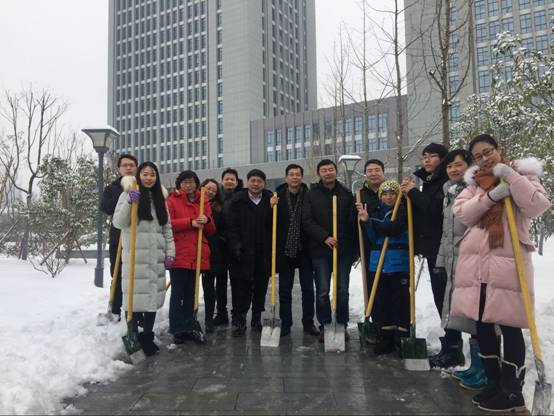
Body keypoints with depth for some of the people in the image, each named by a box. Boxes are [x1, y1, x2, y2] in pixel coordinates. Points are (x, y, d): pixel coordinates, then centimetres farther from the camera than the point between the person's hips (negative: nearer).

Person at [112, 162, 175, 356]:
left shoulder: (160, 198, 14)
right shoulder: (128, 194, -1)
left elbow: (167, 228, 14)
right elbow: (118, 223, -10)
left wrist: (170, 252, 6)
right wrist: (128, 202, -23)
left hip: (156, 257, 5)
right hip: (135, 256, -5)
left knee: (153, 295, 8)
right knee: (136, 295, -5)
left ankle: (147, 337, 20)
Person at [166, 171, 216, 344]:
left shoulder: (204, 202, 15)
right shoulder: (172, 200, 2)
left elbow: (211, 232, 15)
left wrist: (207, 221, -7)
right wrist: (190, 222, -15)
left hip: (197, 255, 4)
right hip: (178, 255, -4)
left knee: (191, 293, 12)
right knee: (178, 293, 0)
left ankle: (189, 327, 22)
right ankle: (177, 330, 9)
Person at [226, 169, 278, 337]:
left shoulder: (270, 199, 6)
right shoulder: (238, 200, 0)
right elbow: (231, 225, -4)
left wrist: (272, 208, -14)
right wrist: (236, 246, -12)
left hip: (264, 252, 3)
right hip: (242, 252, -3)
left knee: (261, 286, 10)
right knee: (241, 286, -3)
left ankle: (257, 319, 25)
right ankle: (239, 321, 7)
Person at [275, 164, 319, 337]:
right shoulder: (278, 196, 0)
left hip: (304, 250, 0)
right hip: (285, 250, 0)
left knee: (308, 289, 8)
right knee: (284, 290, 9)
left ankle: (308, 323, 21)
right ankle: (285, 323, 21)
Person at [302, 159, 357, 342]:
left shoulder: (346, 194, 9)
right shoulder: (312, 195, 4)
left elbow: (353, 221, 8)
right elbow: (307, 222, -3)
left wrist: (354, 248, 3)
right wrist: (324, 237, -14)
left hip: (344, 250, 2)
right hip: (320, 250, -1)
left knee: (343, 290, 6)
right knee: (322, 291, 2)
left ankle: (342, 325, 19)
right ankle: (324, 326, 14)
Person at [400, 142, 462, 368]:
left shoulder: (447, 181, -10)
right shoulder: (429, 182, 18)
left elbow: (434, 209, -22)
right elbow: (421, 212, 21)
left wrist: (413, 192, -10)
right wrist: (409, 192, 7)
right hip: (432, 247, 9)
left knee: (445, 296, -5)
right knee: (440, 296, 13)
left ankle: (453, 350, 5)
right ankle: (451, 345, 23)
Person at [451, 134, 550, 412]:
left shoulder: (522, 174, 6)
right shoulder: (473, 181, 17)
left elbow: (537, 206, -13)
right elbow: (461, 212, 0)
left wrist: (509, 175, -14)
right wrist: (490, 196, -13)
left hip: (508, 261, -4)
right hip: (475, 262, 5)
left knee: (509, 326, -2)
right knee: (482, 324, 10)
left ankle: (513, 392, 9)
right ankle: (494, 382, 25)